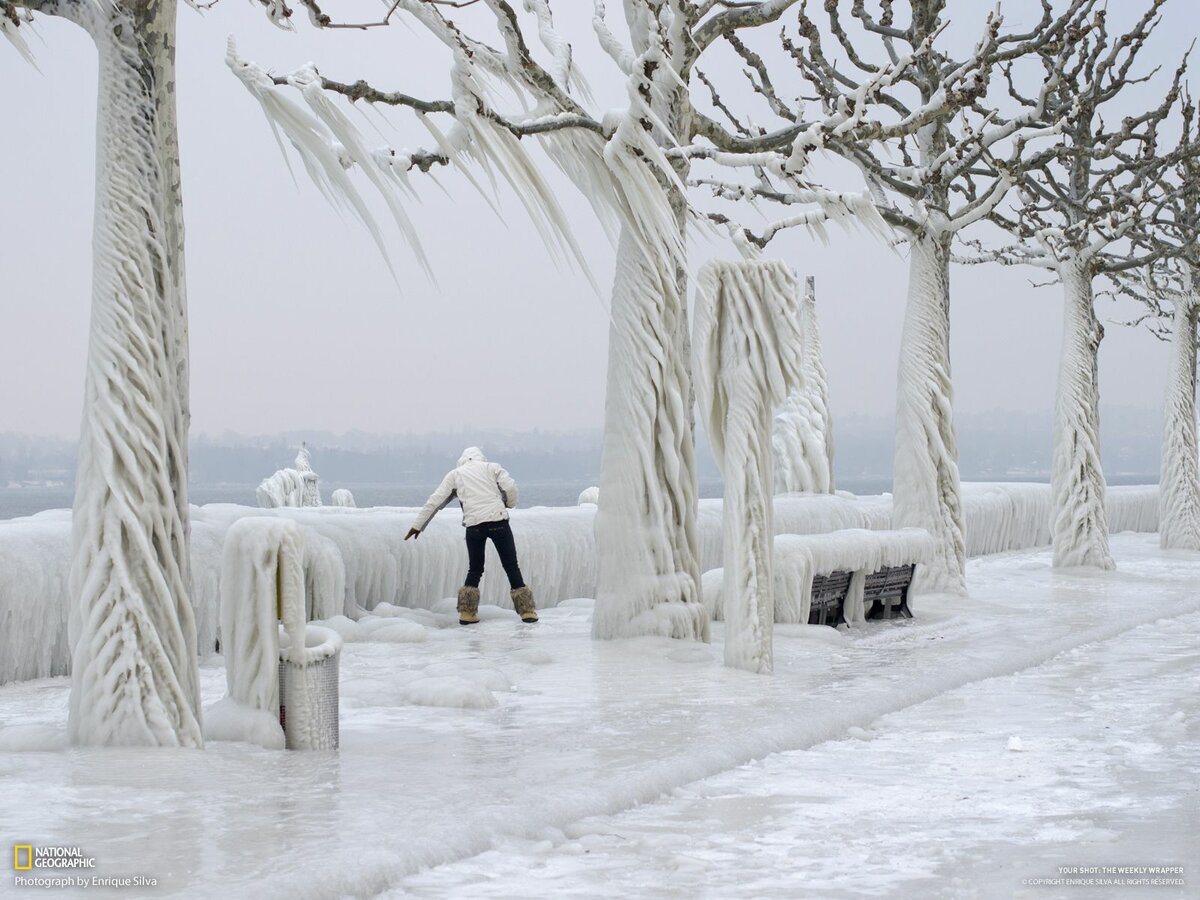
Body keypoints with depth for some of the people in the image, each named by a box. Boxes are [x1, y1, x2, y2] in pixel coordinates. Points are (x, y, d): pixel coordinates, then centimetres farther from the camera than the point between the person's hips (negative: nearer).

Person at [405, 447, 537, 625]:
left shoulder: (455, 474, 17)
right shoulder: (492, 467, 13)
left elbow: (434, 501, 13)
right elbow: (511, 487, 0)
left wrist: (418, 525, 18)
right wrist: (508, 505, 20)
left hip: (474, 525, 1)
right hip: (498, 521, -1)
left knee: (474, 570, 16)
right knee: (511, 567, 6)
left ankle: (467, 612, 7)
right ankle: (527, 610, 3)